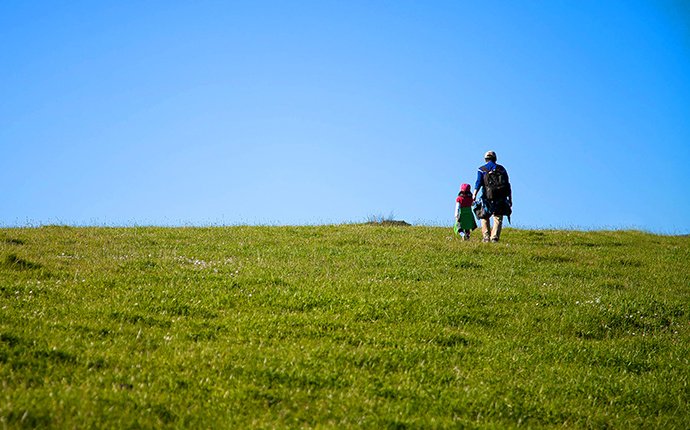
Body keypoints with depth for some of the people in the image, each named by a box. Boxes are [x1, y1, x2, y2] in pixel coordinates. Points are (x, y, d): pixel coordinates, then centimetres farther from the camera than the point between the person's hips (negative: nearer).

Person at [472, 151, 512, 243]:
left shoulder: (482, 169, 6)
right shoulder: (501, 169, 9)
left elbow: (478, 183, -8)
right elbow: (507, 185, 7)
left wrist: (474, 195, -17)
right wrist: (510, 199, 10)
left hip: (487, 198, 0)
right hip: (500, 199, 0)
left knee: (485, 217, 16)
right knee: (498, 219, 3)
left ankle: (486, 236, 7)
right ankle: (494, 238, -8)